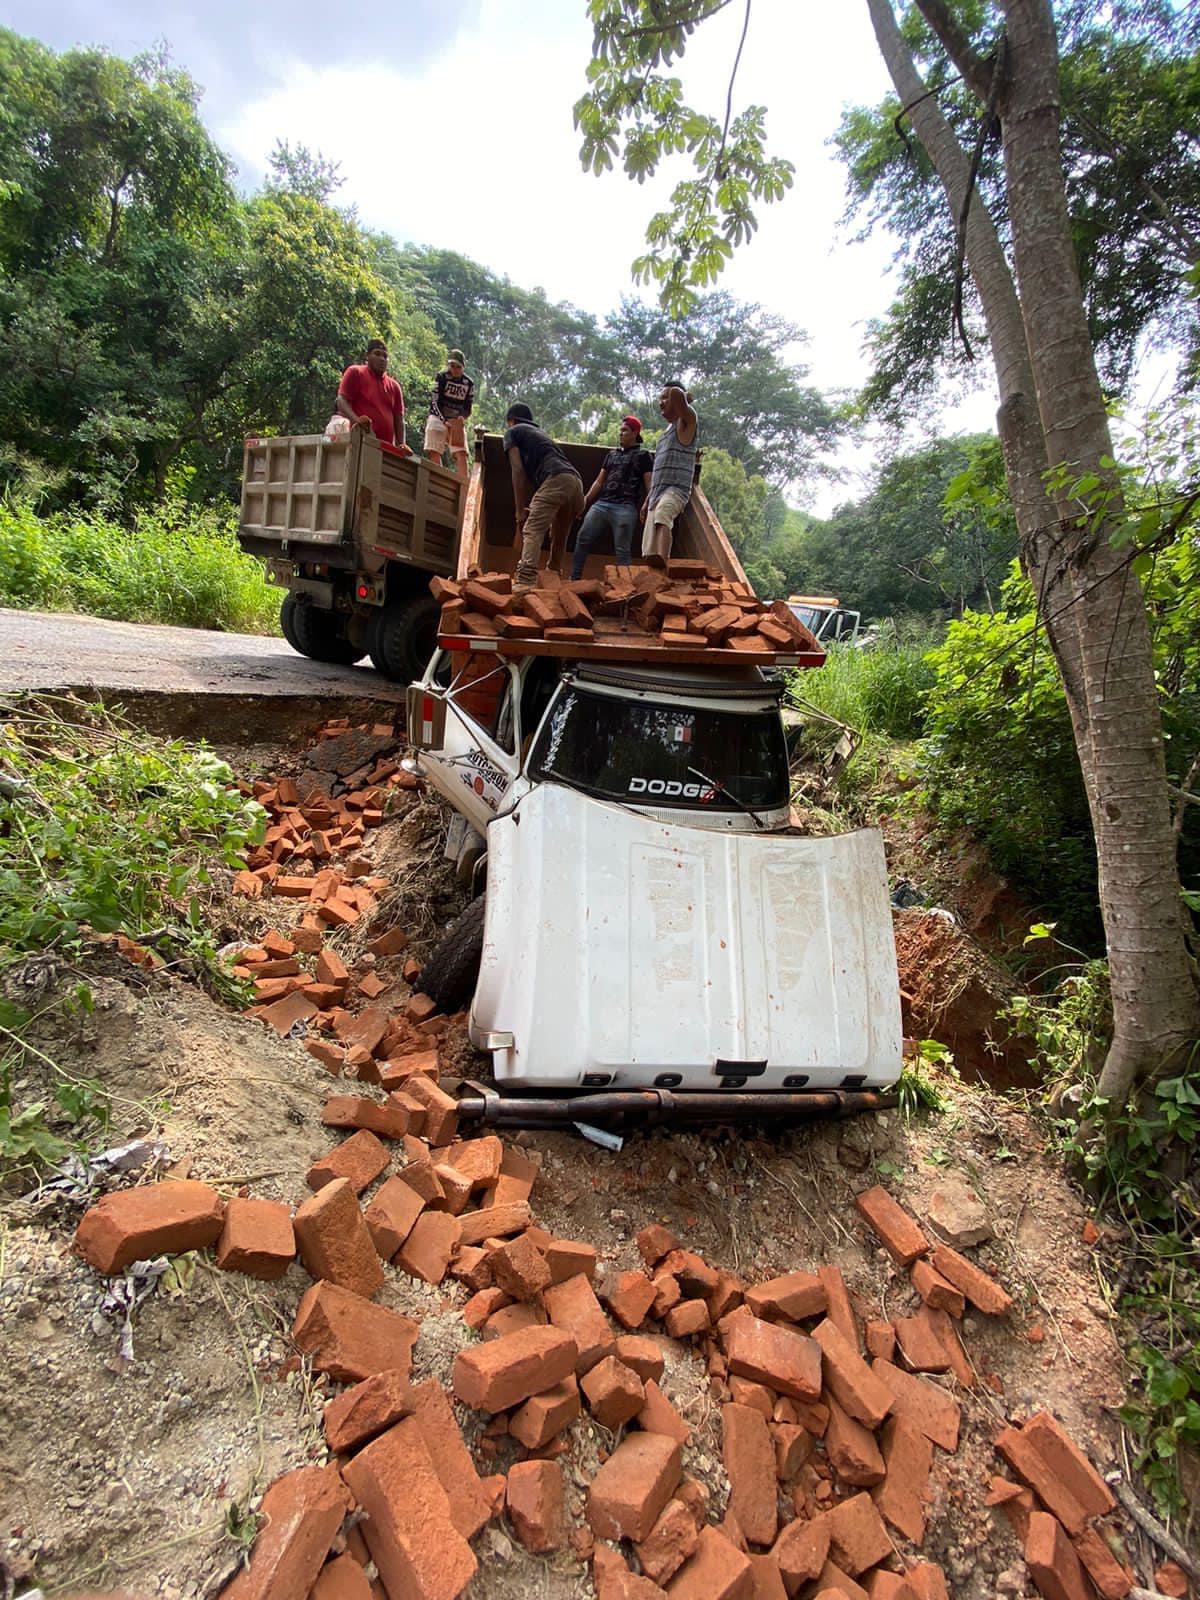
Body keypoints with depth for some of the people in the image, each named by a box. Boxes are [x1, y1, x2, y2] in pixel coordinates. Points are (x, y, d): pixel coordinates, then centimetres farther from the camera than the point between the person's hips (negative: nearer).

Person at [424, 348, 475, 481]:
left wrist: (461, 419, -15)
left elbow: (468, 409, 7)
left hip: (457, 422, 3)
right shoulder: (441, 377, -5)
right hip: (438, 418, -3)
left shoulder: (469, 384, 4)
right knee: (434, 453, -13)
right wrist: (445, 421, -22)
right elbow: (434, 402, -9)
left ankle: (464, 485, -14)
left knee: (461, 453, -10)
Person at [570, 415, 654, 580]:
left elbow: (650, 485, 0)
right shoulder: (612, 454, 23)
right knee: (582, 540, -3)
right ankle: (574, 579, 1)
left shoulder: (643, 455, 8)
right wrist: (585, 502, 12)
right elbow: (599, 481, 22)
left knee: (622, 550, -8)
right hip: (601, 504, 5)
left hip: (625, 508, -5)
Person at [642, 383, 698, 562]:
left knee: (662, 515, -39)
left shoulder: (687, 423, 2)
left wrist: (684, 397, 4)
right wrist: (647, 501, 24)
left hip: (675, 490, -9)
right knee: (649, 550, 3)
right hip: (657, 493, 9)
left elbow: (676, 393, -18)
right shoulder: (668, 430, 27)